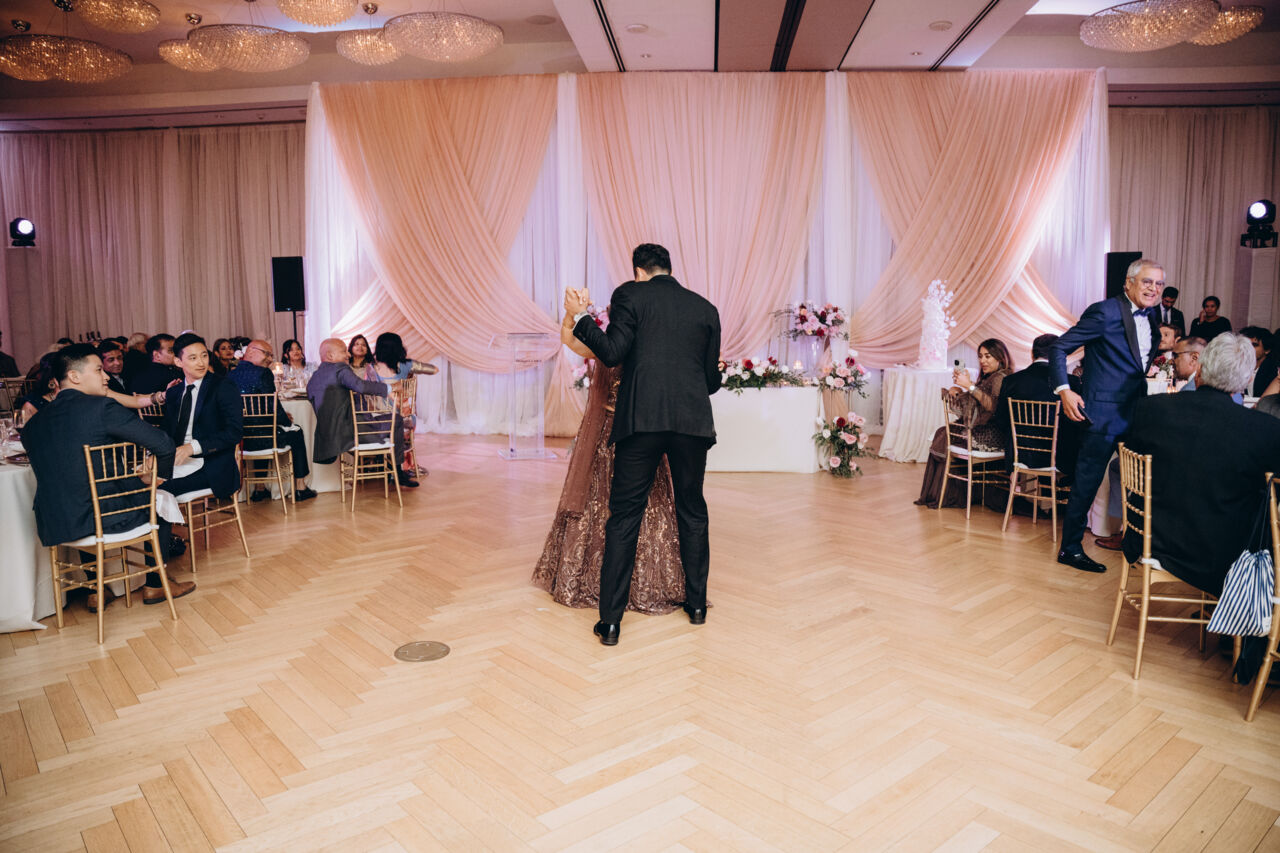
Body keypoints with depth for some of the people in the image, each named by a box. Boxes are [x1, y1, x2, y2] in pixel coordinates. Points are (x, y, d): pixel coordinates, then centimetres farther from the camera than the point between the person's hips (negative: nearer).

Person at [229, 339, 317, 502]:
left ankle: (260, 489, 40)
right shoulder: (263, 373, -14)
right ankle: (300, 488, 26)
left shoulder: (230, 375, 8)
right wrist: (287, 420, 6)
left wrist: (282, 416, 20)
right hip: (258, 439, -7)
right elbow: (273, 406, -15)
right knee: (296, 434, 21)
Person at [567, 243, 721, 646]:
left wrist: (580, 317, 6)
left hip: (642, 419, -3)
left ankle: (611, 620, 4)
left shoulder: (630, 295, 5)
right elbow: (712, 379, 16)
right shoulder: (706, 308, 15)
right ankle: (697, 603, 28)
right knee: (692, 512, 18)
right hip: (693, 420, 3)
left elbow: (612, 353, -5)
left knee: (624, 516, 3)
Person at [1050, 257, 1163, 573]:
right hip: (1103, 413, -8)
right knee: (1087, 482, -1)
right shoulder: (1104, 312, -13)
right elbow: (1059, 348, -13)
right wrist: (1064, 390, -20)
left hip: (1137, 411, 8)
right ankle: (1070, 548, 10)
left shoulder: (1149, 316, 11)